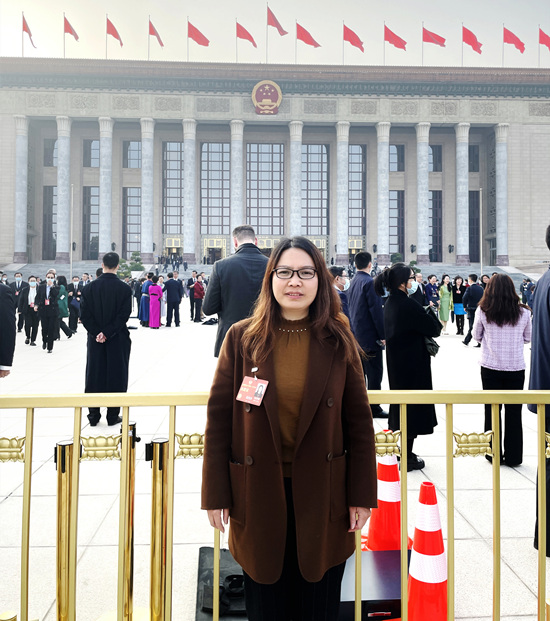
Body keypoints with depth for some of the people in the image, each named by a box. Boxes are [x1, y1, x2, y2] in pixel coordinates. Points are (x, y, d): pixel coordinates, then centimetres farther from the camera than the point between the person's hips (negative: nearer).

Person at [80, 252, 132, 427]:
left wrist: (96, 333, -5)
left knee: (94, 376, 11)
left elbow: (84, 314, -5)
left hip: (95, 340, 2)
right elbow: (124, 316, -13)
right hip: (118, 341, -2)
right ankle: (113, 416, 11)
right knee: (116, 376, 6)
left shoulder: (89, 288, -2)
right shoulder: (125, 289, -8)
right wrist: (107, 333, -11)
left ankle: (93, 416, 17)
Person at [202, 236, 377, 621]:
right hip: (259, 495, 0)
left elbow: (359, 420, 0)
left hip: (323, 496, 1)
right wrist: (216, 494, -3)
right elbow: (219, 418, -2)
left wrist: (362, 495, -1)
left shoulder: (338, 341, -3)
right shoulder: (242, 338, -4)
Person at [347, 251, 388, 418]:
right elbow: (376, 310, -18)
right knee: (374, 371, -2)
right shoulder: (369, 282, -15)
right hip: (370, 334, -9)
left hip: (356, 334, 9)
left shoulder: (353, 282, 11)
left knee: (359, 370, 14)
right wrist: (383, 334, -14)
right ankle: (374, 408, 1)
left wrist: (355, 329, 19)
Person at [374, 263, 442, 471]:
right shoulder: (408, 305, -22)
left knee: (400, 405, 18)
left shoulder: (390, 303, 5)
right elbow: (434, 328, -15)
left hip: (396, 363, 9)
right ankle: (407, 458, 12)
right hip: (413, 364, -9)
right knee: (413, 406, 2)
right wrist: (431, 311, 2)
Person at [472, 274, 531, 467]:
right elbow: (528, 338, 7)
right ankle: (513, 456, 17)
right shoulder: (523, 312, -5)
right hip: (516, 367, 1)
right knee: (514, 411, 10)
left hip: (490, 367, 0)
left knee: (492, 410, 11)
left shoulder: (483, 311, -8)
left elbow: (476, 336, 3)